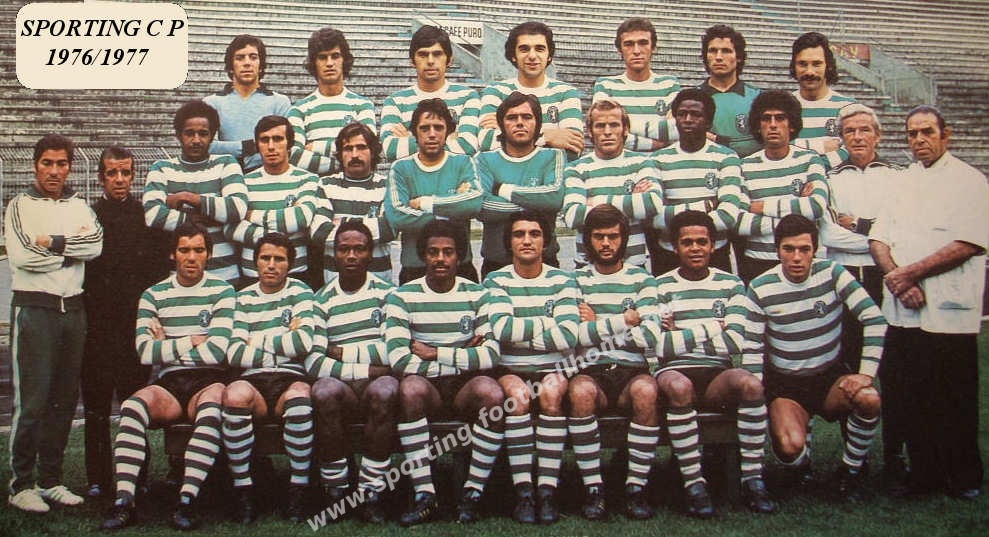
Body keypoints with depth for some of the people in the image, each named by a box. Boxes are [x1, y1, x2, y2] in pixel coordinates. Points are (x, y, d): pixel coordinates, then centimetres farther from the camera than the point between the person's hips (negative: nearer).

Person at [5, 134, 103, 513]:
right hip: (33, 308, -4)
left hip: (72, 307, 5)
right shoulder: (20, 206, 3)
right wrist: (72, 250, -5)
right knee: (31, 400, -6)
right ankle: (21, 485, 2)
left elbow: (95, 244, -4)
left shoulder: (79, 207, 15)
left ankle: (51, 480, 16)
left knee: (65, 399, 7)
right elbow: (21, 257, -12)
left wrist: (53, 243, -12)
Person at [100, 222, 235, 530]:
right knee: (135, 404, -31)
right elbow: (145, 352, -1)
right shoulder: (153, 296, 13)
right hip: (169, 385, 2)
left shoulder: (223, 292, 6)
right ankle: (124, 502, -33)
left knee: (213, 403, -37)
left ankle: (187, 500, -38)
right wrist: (191, 341, -2)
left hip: (209, 381, -2)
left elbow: (216, 351, -6)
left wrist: (168, 347, 2)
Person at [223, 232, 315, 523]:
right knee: (236, 393, -33)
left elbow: (305, 342, -7)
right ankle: (243, 491, -22)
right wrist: (284, 343, 0)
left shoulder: (300, 292, 12)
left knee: (300, 394, -36)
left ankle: (298, 490, -22)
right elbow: (234, 354, 1)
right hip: (254, 382, 1)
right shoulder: (243, 298, 16)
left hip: (291, 378, -1)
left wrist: (258, 341, 2)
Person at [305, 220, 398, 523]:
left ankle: (371, 491, -24)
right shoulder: (323, 300, 11)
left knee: (385, 388, -34)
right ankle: (334, 490, -18)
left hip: (376, 385, -1)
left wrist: (341, 353, -1)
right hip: (341, 389, 1)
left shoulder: (387, 292, 9)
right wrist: (368, 369, -13)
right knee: (324, 389, -33)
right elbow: (313, 361, -3)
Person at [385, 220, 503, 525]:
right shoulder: (402, 297, 2)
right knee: (411, 386, -34)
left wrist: (435, 353, -9)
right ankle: (424, 496, -28)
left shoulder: (477, 295, 6)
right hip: (426, 389, -1)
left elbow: (491, 355, -7)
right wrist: (463, 357, -8)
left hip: (466, 387, 1)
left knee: (492, 391, -32)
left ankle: (472, 493, -18)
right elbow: (399, 360, -13)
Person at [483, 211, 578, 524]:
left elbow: (568, 338, -9)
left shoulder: (563, 281, 7)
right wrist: (548, 324, -7)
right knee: (517, 393, -32)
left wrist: (520, 331, -7)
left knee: (552, 390, -32)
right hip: (510, 371, 0)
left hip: (552, 369, 1)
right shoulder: (496, 281, 6)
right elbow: (501, 329, -14)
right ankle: (523, 492, -28)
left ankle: (547, 489, -28)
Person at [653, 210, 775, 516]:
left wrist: (681, 334, -6)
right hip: (674, 370, -2)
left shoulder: (731, 285, 14)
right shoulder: (661, 287, 9)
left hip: (717, 375, 2)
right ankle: (694, 483, -30)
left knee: (751, 382, -31)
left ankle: (752, 478, -21)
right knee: (678, 387, -37)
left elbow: (735, 342, 0)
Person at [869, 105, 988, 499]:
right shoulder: (901, 182, 17)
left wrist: (911, 272, -14)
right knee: (906, 399, 7)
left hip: (947, 314, -5)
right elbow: (878, 238, 10)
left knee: (953, 404, -1)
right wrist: (896, 277, -9)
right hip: (902, 312, 5)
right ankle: (924, 476, 19)